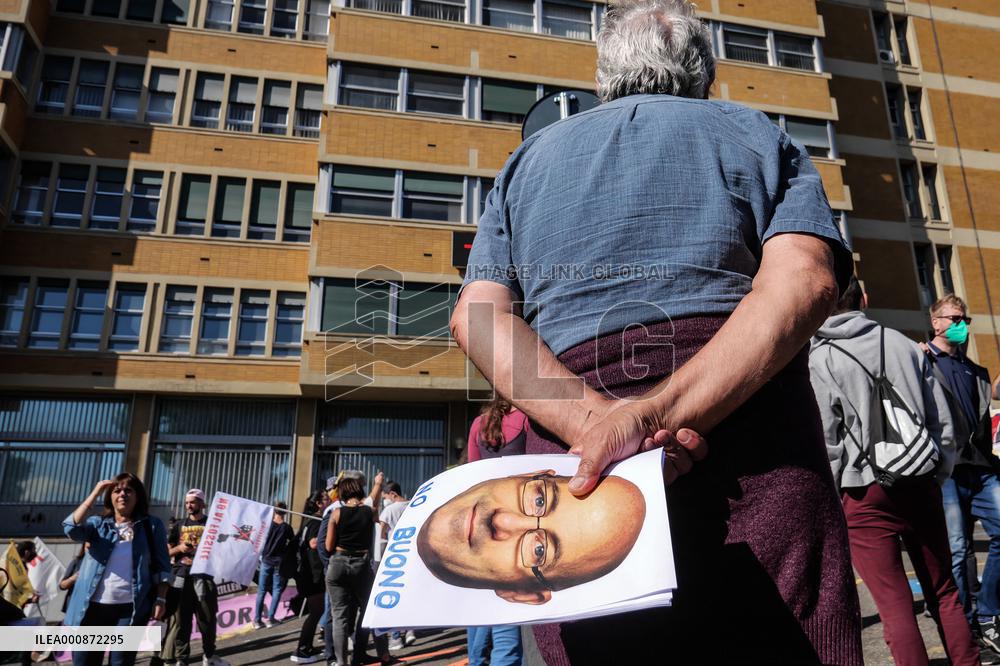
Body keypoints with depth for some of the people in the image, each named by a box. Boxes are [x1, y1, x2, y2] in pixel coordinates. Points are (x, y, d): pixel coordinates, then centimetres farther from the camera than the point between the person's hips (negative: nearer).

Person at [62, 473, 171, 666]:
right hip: (94, 606, 2)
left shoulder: (152, 526, 4)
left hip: (130, 608, -2)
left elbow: (161, 567, 2)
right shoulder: (98, 524, 9)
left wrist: (161, 599, -6)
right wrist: (94, 494, -12)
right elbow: (72, 529, -13)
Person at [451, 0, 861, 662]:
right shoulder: (762, 136, 19)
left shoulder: (529, 158, 24)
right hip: (753, 434, -1)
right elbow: (805, 279, -3)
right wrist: (656, 416, -15)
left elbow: (477, 314, 6)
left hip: (574, 450, 2)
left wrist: (592, 419, -8)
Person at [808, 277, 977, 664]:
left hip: (865, 492, -4)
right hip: (921, 484, 5)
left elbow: (826, 441, -10)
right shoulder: (901, 343, 6)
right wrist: (939, 475, 17)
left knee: (894, 603, 3)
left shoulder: (817, 360, -8)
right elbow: (941, 420, 8)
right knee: (944, 593, 17)